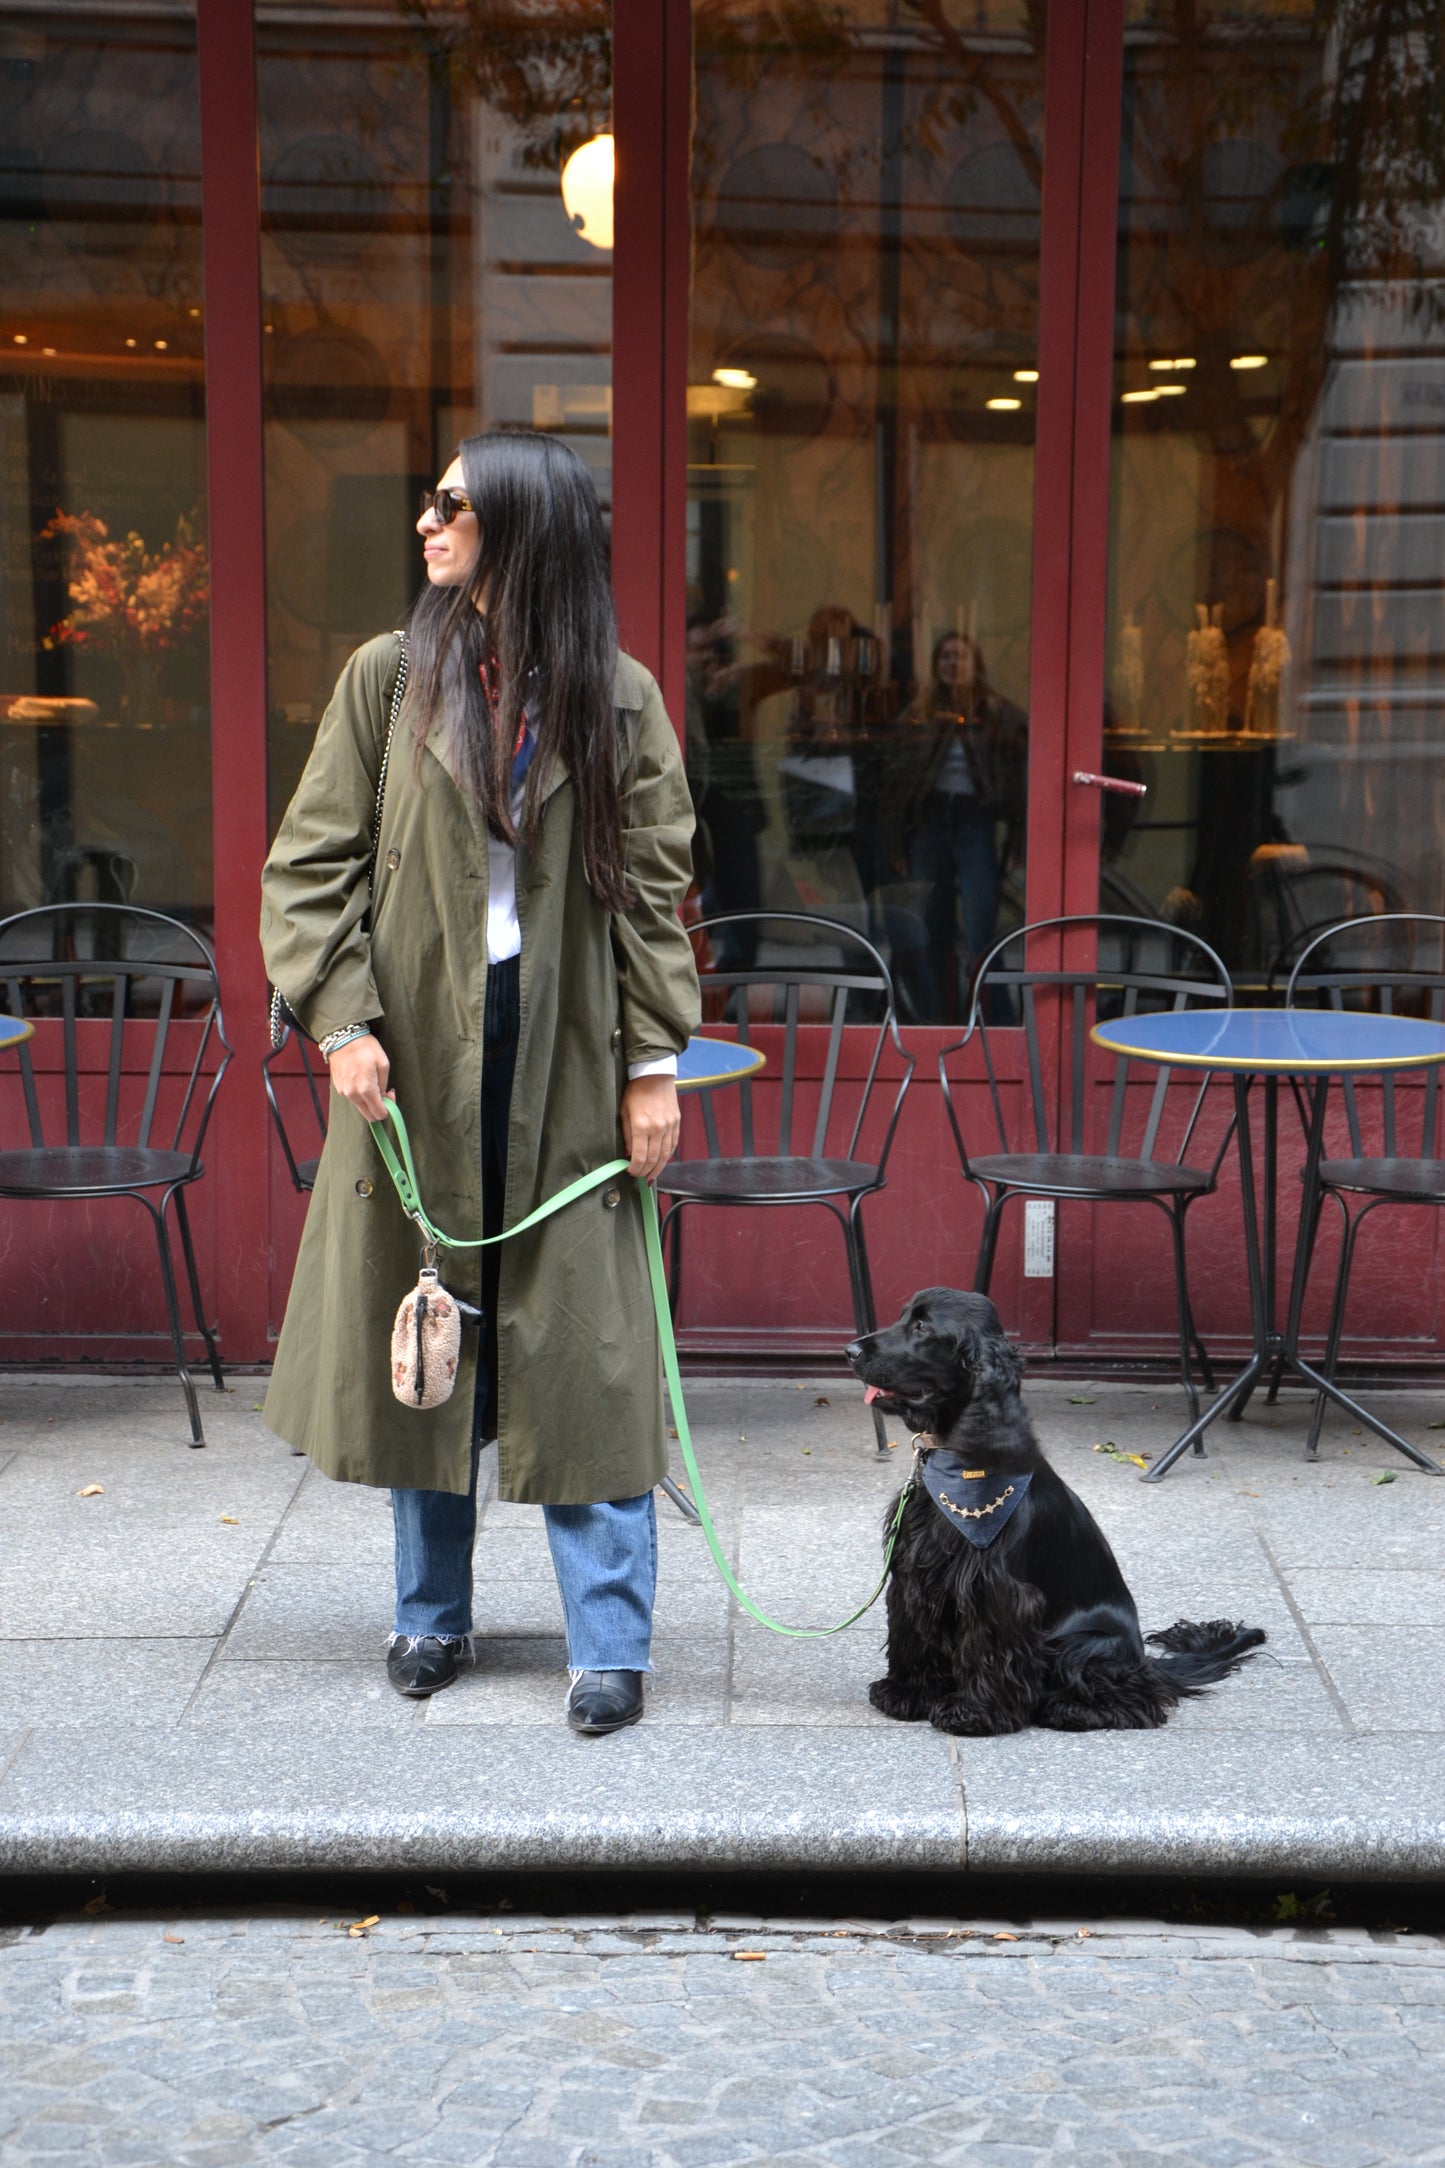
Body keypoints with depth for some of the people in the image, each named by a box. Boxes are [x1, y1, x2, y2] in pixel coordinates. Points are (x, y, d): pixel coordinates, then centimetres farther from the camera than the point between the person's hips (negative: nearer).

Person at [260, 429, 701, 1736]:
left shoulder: (617, 698, 0)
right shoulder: (389, 677, 2)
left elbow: (653, 891, 1)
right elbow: (311, 864, 1)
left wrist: (654, 1063, -4)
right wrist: (342, 1019, -10)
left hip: (567, 1057, -1)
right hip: (417, 1054, 2)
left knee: (584, 1353, -1)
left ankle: (612, 1646, 7)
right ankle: (433, 1617, 25)